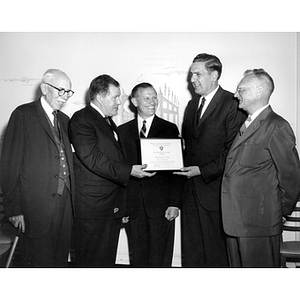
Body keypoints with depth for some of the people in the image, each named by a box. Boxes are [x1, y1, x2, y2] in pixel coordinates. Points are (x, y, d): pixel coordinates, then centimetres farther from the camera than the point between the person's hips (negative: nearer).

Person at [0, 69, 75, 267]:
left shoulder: (64, 120, 15)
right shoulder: (23, 115, -5)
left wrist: (72, 197, 6)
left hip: (64, 203, 6)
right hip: (36, 204, -6)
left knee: (60, 261, 13)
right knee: (38, 262, 5)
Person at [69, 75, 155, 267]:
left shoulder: (109, 122, 20)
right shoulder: (82, 119, -9)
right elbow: (92, 158, -21)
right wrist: (128, 171, -20)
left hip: (113, 207, 9)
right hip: (93, 208, -8)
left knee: (108, 260, 14)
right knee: (92, 262, 0)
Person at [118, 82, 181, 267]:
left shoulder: (170, 129, 3)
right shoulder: (123, 131, 9)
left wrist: (174, 203, -6)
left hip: (161, 205, -2)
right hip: (132, 206, 2)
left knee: (160, 260, 3)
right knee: (137, 259, 10)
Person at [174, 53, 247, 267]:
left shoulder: (232, 105, -10)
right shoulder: (192, 105, 16)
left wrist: (202, 170, -16)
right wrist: (185, 166, 3)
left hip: (215, 190, -7)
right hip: (191, 191, 7)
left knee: (216, 254, 5)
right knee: (191, 254, 14)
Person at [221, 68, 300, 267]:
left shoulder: (277, 127, -14)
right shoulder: (246, 124, 15)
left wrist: (282, 211, -1)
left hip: (258, 223, -8)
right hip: (236, 221, 8)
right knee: (238, 266, 17)